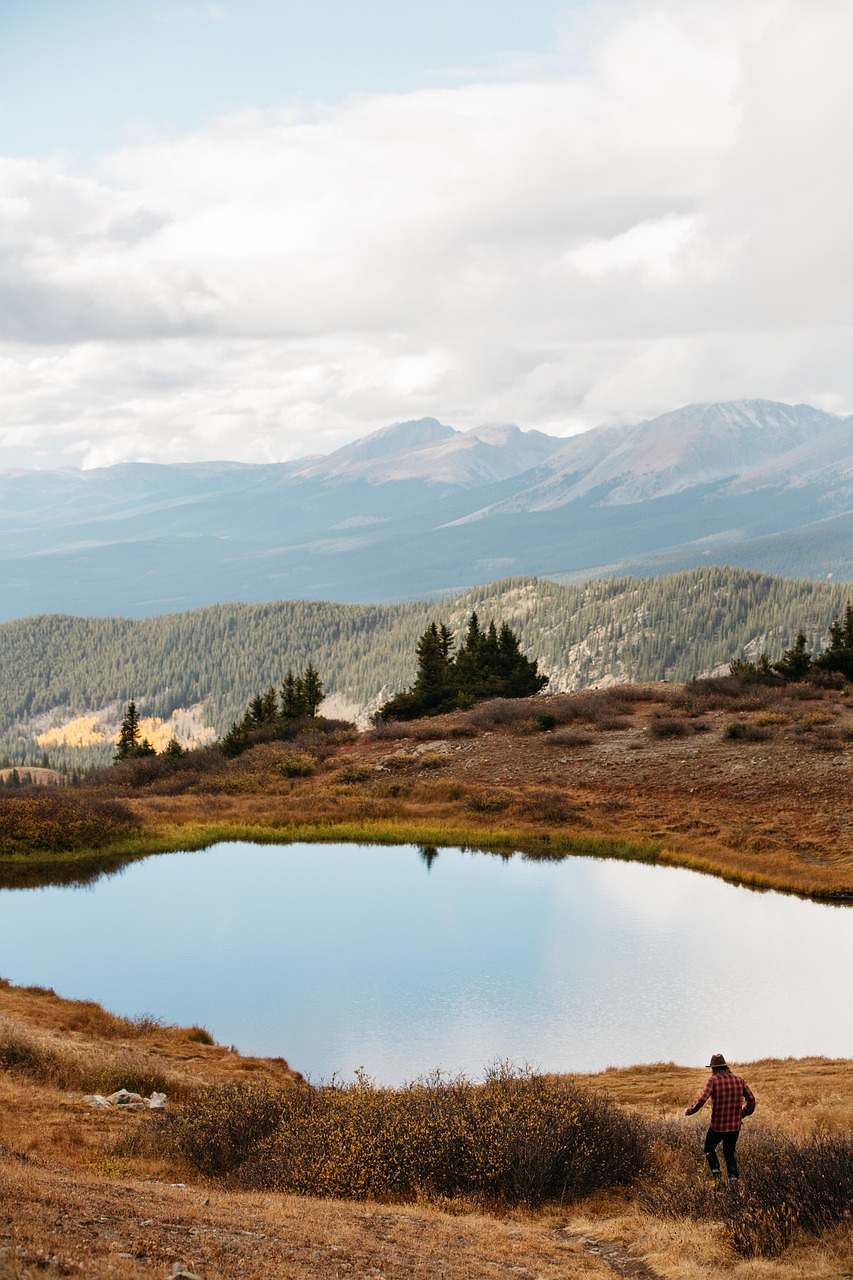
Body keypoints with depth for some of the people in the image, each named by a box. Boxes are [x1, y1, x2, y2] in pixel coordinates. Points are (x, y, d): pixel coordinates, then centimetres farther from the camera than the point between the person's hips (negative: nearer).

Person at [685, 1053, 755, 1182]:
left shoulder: (713, 1080, -10)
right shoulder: (739, 1080, 3)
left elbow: (702, 1099, -21)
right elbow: (751, 1099, 7)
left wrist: (690, 1111, -7)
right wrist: (743, 1113, 23)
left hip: (717, 1126, -4)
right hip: (735, 1126, 4)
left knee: (709, 1149, 20)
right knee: (729, 1153, 21)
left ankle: (715, 1169, -4)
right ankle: (733, 1176, 0)